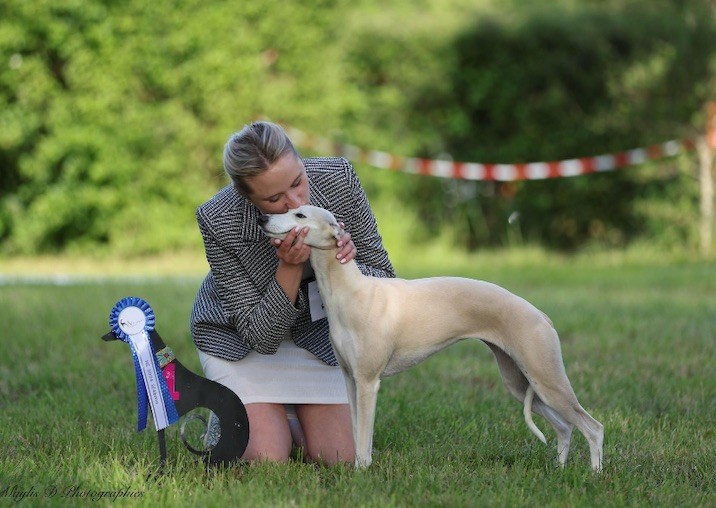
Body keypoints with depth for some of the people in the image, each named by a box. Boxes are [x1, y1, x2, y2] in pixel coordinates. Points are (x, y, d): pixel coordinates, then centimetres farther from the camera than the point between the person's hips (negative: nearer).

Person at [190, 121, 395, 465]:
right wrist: (291, 267, -40)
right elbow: (260, 335, -26)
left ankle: (284, 416, 26)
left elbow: (384, 279, -12)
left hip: (314, 330, 3)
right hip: (237, 332, -3)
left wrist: (344, 266, -34)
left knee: (338, 459, -4)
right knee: (267, 458, -16)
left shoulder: (337, 178, -25)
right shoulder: (218, 220, -32)